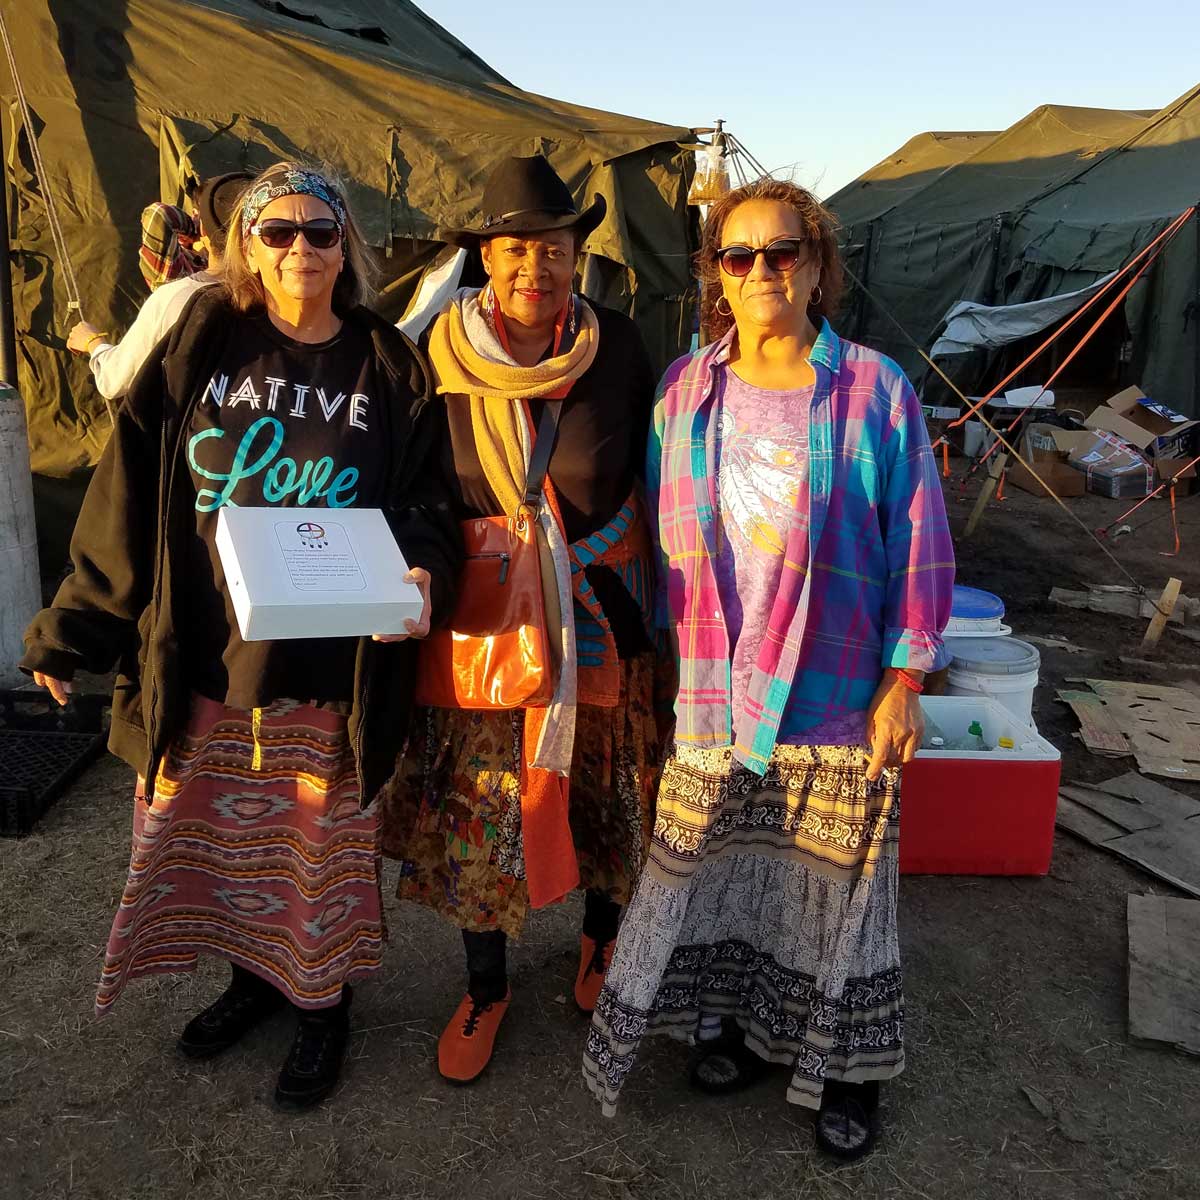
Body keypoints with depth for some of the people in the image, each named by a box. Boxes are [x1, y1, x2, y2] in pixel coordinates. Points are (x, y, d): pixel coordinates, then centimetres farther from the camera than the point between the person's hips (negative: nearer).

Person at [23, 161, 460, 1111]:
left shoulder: (388, 368, -2)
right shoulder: (201, 345, 0)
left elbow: (426, 506, 1)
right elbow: (130, 498, 2)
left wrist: (422, 580, -20)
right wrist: (75, 630, 4)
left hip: (329, 673, -2)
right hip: (201, 664, 2)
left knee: (324, 851, 12)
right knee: (211, 837, 17)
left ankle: (324, 1004, 37)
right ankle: (252, 974, 44)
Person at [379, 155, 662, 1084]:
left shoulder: (618, 347, -7)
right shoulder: (444, 354, -7)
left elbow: (649, 467, 2)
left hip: (603, 600, 0)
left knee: (606, 782, 15)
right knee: (481, 797, 6)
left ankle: (603, 937, 43)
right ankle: (487, 987, 29)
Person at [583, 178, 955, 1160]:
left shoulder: (874, 389, -6)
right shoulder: (684, 389, 2)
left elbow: (921, 544, -4)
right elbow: (658, 530, 8)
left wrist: (904, 682, -7)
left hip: (838, 696, -2)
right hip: (715, 690, 3)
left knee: (839, 874, 10)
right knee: (716, 861, 13)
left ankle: (848, 1061, 33)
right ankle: (739, 1020, 39)